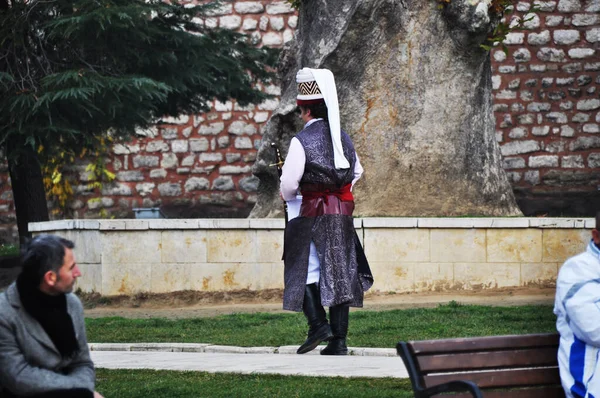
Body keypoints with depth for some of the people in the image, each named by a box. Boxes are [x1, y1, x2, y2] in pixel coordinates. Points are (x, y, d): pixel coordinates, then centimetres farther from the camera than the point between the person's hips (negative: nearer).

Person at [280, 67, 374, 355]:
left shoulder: (302, 140, -12)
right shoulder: (343, 138, 8)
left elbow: (288, 183, -13)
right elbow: (356, 172, 22)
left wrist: (290, 196, 8)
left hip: (311, 215, -6)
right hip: (342, 214, 6)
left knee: (304, 269, 4)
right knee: (339, 272, 6)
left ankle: (318, 324, -12)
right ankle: (339, 339, 6)